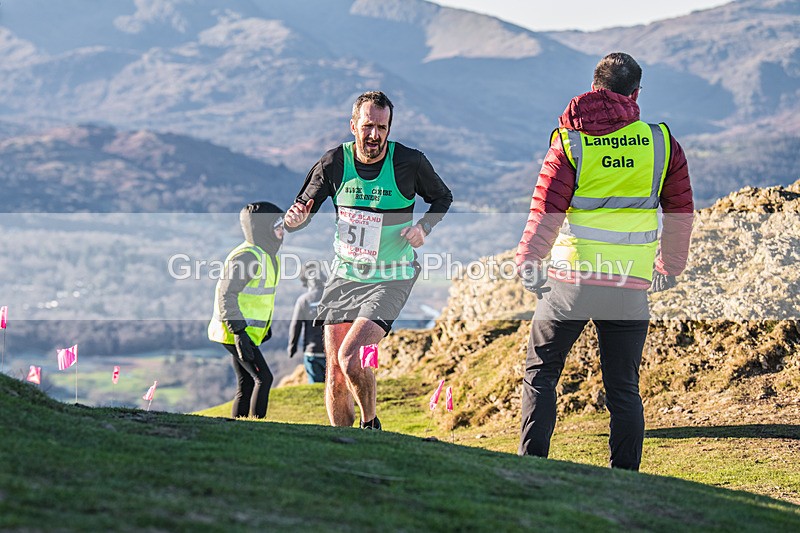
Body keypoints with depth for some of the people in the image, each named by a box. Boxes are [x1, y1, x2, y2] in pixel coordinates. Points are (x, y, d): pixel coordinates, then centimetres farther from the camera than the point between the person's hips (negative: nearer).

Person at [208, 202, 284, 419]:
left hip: (245, 330, 10)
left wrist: (265, 325, 28)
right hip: (235, 332, -10)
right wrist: (239, 332, -28)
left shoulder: (267, 255, 13)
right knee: (263, 378, -12)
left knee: (246, 384, 10)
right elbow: (225, 293, -24)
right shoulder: (246, 256, -19)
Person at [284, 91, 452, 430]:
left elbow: (443, 198, 7)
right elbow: (303, 208, 4)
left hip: (391, 279, -3)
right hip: (344, 275, 3)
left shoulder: (410, 163, -11)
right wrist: (294, 219, -20)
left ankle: (370, 426, 6)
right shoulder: (334, 163, -6)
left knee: (351, 359, -20)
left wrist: (423, 226, -11)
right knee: (334, 372, 1)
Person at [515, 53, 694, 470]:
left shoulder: (570, 142, -3)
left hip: (571, 279, -2)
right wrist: (669, 268, 23)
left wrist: (527, 264, 8)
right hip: (631, 285, 2)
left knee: (540, 373, 12)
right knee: (623, 387, 11)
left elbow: (546, 212, -6)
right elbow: (680, 212, 10)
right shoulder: (661, 143, 3)